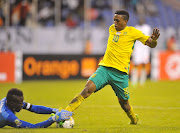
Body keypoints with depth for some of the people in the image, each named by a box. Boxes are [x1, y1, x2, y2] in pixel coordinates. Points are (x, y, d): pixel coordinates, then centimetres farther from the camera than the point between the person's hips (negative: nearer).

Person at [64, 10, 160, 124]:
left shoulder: (132, 32, -1)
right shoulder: (111, 29, 13)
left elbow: (151, 45, 1)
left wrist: (154, 39, -20)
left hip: (120, 73, -3)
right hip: (104, 69, 3)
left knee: (123, 103, 6)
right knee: (89, 87, -20)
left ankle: (134, 119, 38)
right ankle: (66, 112, -27)